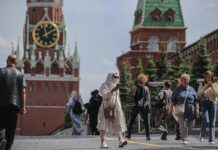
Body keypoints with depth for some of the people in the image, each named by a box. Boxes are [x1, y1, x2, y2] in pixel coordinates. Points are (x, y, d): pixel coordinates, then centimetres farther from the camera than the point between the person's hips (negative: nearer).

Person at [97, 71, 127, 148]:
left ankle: (121, 141, -19)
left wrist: (119, 109, 20)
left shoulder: (116, 86, 18)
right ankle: (103, 143, 0)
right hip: (107, 108, -6)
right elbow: (104, 95, -18)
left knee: (118, 124, -8)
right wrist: (112, 91, -29)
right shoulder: (105, 85, -2)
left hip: (116, 108, 6)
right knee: (104, 125, -4)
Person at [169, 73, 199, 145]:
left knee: (191, 124, 4)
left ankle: (186, 135, 28)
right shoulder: (177, 89, 5)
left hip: (191, 110, 3)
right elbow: (173, 100, 4)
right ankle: (184, 139, -7)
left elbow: (196, 100, 11)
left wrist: (197, 108, 2)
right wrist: (171, 108, -3)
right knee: (183, 124, -11)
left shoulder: (191, 89, 12)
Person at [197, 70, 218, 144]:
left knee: (212, 122, -2)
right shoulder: (202, 84, 11)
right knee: (205, 120, -17)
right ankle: (202, 135, 4)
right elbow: (198, 94, 2)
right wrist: (205, 88, -9)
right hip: (204, 102, -1)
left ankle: (212, 139, 0)